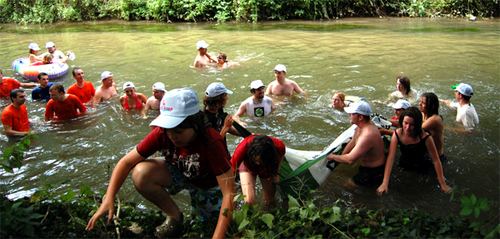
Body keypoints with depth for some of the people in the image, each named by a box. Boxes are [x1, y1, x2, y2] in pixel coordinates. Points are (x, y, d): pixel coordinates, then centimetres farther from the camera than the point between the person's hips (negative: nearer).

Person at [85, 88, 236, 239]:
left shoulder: (211, 142, -37)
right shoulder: (162, 134, -27)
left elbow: (230, 193, -39)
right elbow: (126, 162, -19)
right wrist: (109, 199, -32)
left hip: (209, 185, -1)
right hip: (179, 173, 2)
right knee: (141, 173, -26)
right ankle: (174, 214, -3)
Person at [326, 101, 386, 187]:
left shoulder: (368, 135, -36)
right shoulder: (361, 125, -3)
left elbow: (350, 159, -37)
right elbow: (352, 143, 11)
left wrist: (333, 157, -20)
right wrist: (340, 156, 2)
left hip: (374, 172, -9)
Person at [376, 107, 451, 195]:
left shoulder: (425, 137, -34)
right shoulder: (398, 134, -27)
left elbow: (436, 160, -25)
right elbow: (390, 158, -28)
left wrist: (443, 184, -21)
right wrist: (385, 183, -33)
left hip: (423, 167, -2)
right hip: (404, 164, 2)